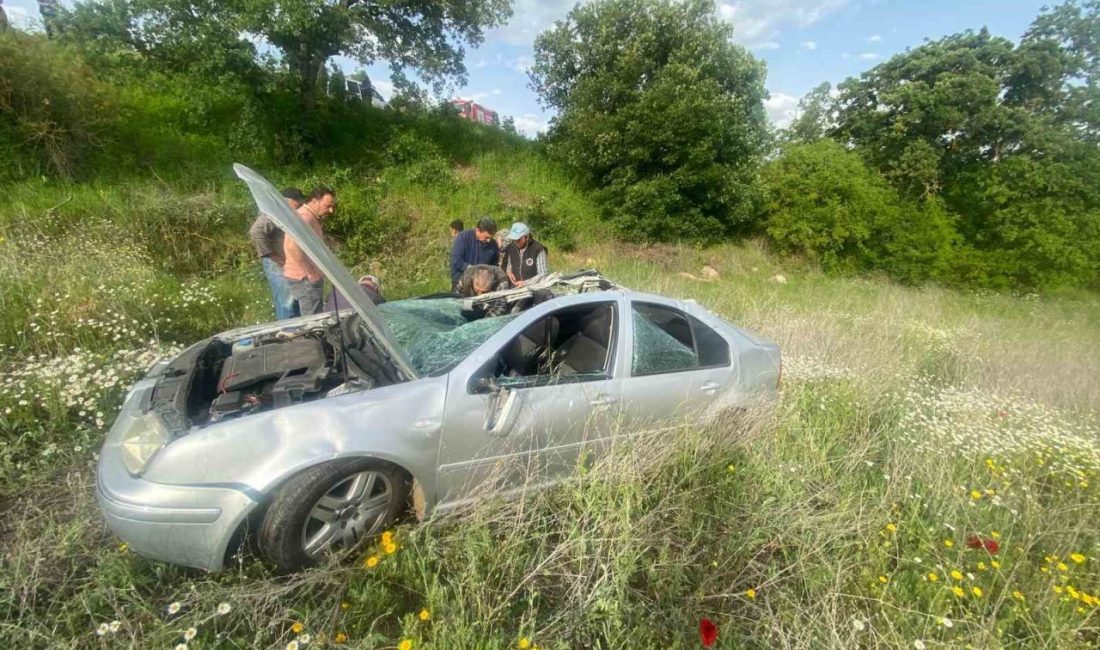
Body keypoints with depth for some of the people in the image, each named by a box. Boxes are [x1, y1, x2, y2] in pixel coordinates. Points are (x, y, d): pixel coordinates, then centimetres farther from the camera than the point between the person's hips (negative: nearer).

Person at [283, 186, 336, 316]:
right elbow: (292, 247, -30)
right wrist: (310, 273, -24)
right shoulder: (305, 217, -18)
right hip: (305, 278, -10)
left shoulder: (310, 217, 15)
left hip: (304, 277, 10)